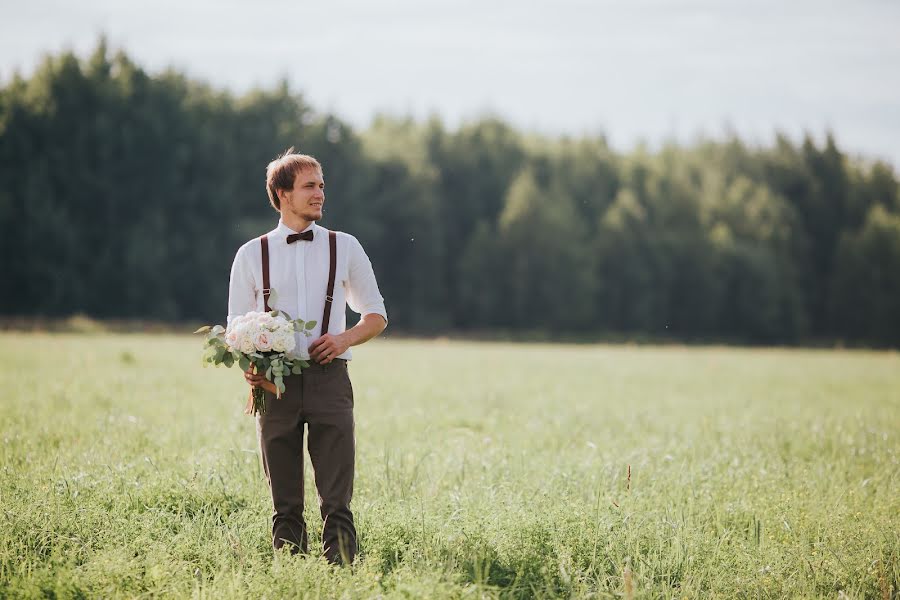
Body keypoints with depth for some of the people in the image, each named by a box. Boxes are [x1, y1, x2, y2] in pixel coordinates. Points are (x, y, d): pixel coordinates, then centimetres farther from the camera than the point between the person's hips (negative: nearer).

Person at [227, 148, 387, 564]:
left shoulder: (345, 248, 9)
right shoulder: (251, 255, 8)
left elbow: (376, 316, 14)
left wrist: (345, 338, -7)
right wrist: (248, 368, -11)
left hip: (329, 378, 0)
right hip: (275, 384, 0)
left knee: (336, 500, -7)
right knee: (286, 504, 5)